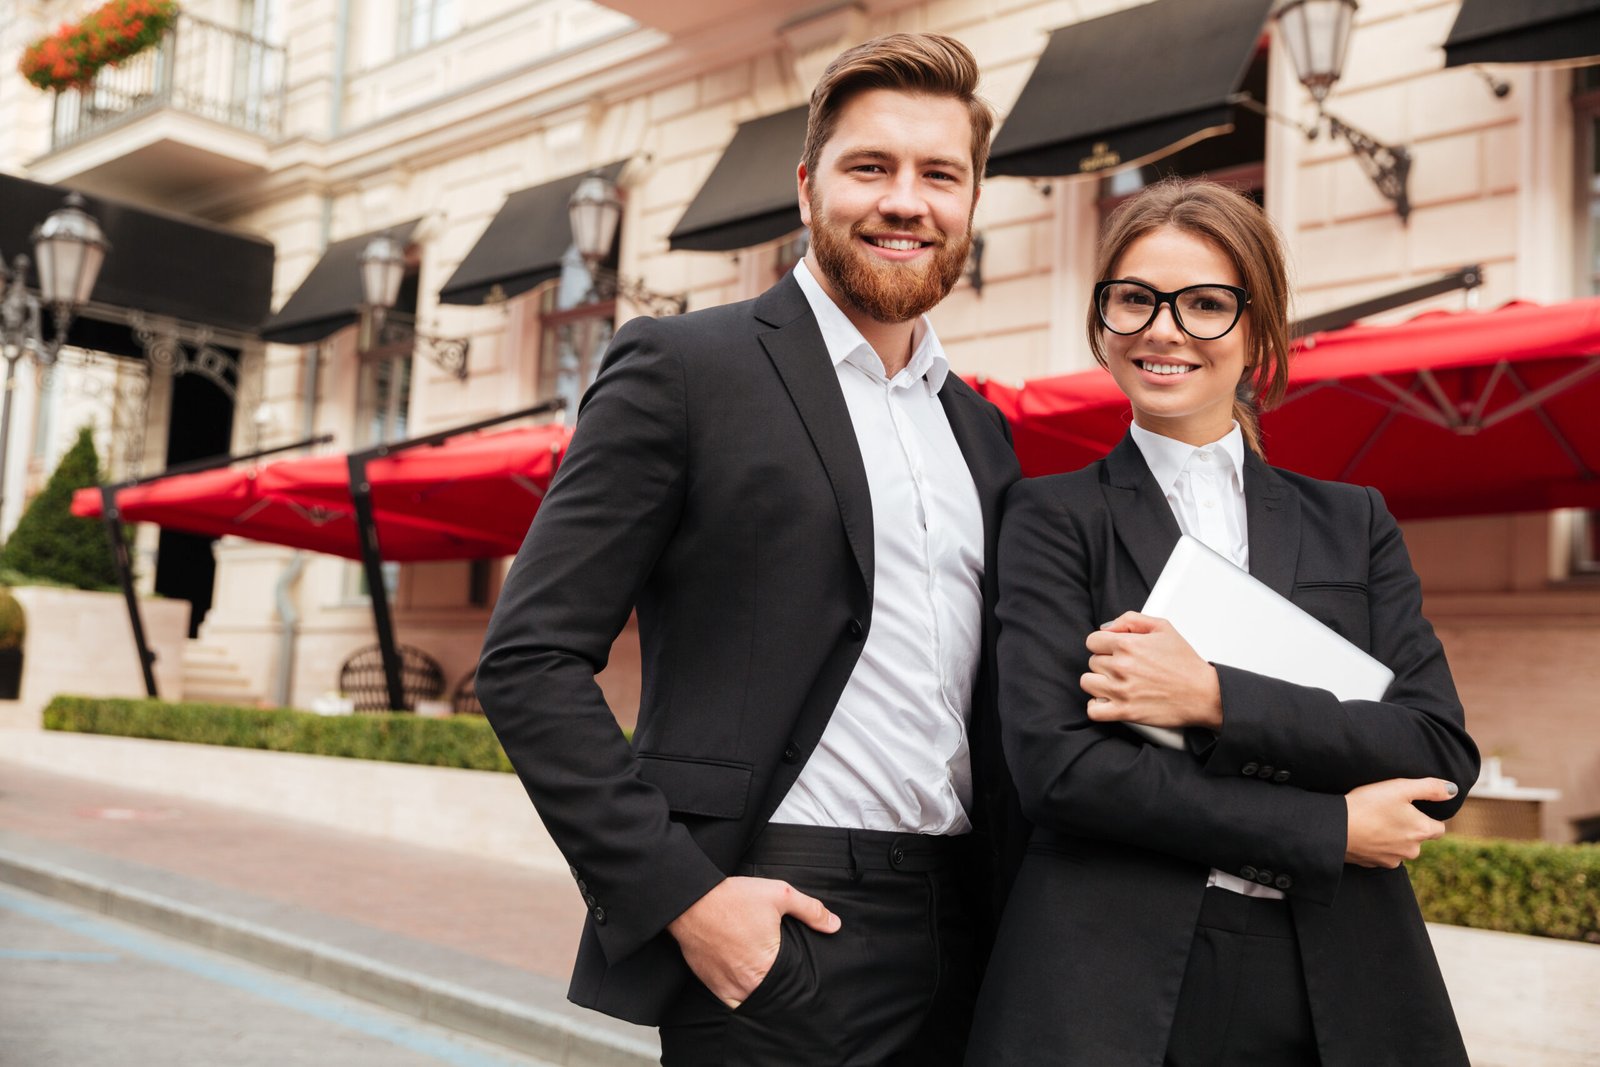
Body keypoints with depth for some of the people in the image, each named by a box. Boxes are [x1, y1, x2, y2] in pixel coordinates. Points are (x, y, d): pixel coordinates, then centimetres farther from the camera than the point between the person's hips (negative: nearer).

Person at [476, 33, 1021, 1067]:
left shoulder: (983, 430, 13)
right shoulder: (682, 367, -6)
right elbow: (529, 657, -10)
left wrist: (1011, 893, 7)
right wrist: (679, 892, -15)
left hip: (958, 942, 6)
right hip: (768, 929, -5)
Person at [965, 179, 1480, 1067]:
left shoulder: (1353, 524, 9)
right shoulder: (1054, 519, -1)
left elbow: (1442, 757, -1)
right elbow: (1054, 764, -12)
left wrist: (1215, 699, -14)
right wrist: (1328, 830, -10)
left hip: (1335, 991, 3)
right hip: (1111, 990, -3)